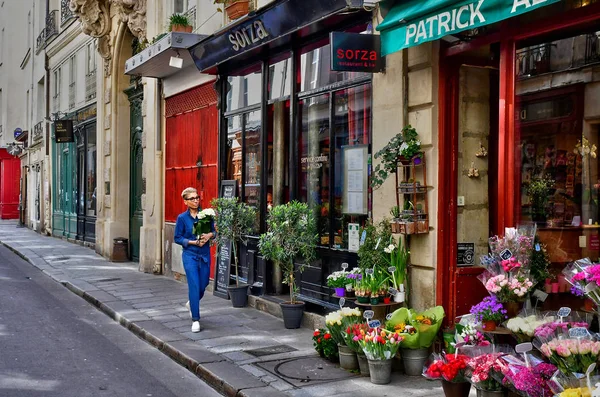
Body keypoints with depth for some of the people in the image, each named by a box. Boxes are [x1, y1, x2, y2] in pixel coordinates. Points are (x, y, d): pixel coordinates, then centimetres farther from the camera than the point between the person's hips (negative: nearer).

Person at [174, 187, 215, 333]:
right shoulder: (182, 218, -4)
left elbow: (214, 231, 11)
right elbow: (177, 238, -1)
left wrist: (210, 235, -11)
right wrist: (193, 242, -13)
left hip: (205, 255, 3)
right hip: (190, 255, -3)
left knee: (203, 285, 11)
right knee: (194, 286, -10)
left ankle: (192, 303, 45)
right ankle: (195, 319, -3)